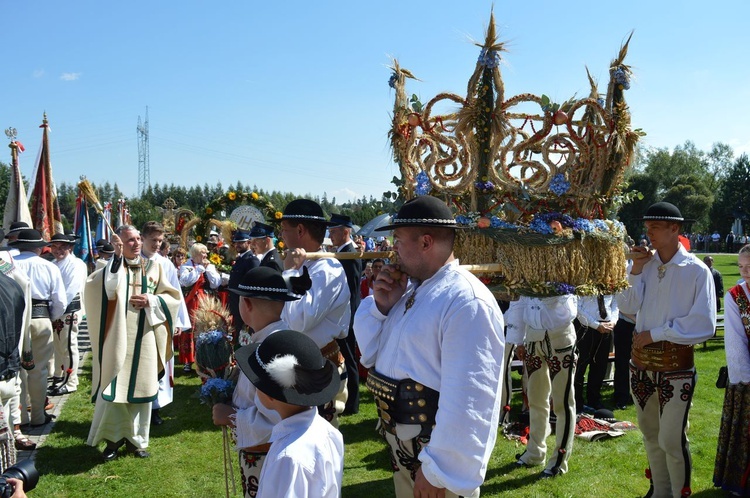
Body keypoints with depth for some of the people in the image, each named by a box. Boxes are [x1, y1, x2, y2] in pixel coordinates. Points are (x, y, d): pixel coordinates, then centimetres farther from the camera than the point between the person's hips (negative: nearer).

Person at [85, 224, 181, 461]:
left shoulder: (154, 267, 8)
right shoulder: (113, 266, 0)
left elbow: (173, 297, 8)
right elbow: (108, 289, -22)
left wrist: (152, 300, -9)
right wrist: (117, 257, -25)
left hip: (145, 340, 3)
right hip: (118, 339, -2)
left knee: (141, 388, 9)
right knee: (114, 389, -1)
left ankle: (135, 439, 22)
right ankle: (113, 438, 17)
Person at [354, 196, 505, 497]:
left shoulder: (467, 302, -24)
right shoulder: (410, 288, 5)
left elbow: (466, 400, -27)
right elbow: (371, 355, 9)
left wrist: (439, 470, -22)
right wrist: (381, 306, -7)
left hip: (436, 458, -8)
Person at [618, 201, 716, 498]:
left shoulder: (697, 271, -12)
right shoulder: (645, 263, 3)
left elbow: (704, 325, -17)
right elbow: (627, 306, -2)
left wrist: (655, 333, -15)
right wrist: (636, 269, -10)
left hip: (676, 364, -5)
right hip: (641, 359, 6)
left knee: (672, 440, -2)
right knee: (650, 434, 19)